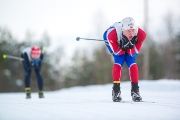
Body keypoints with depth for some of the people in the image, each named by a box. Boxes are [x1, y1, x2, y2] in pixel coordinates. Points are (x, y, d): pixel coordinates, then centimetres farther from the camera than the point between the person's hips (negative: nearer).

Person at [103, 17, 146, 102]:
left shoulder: (141, 34, -36)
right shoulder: (112, 34, -43)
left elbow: (134, 52, -24)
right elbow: (117, 52, -30)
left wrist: (130, 45, -43)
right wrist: (124, 47, -45)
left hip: (131, 46, 2)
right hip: (116, 45, -2)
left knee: (133, 64, -14)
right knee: (118, 64, -21)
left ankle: (135, 90, -1)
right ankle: (116, 91, -11)